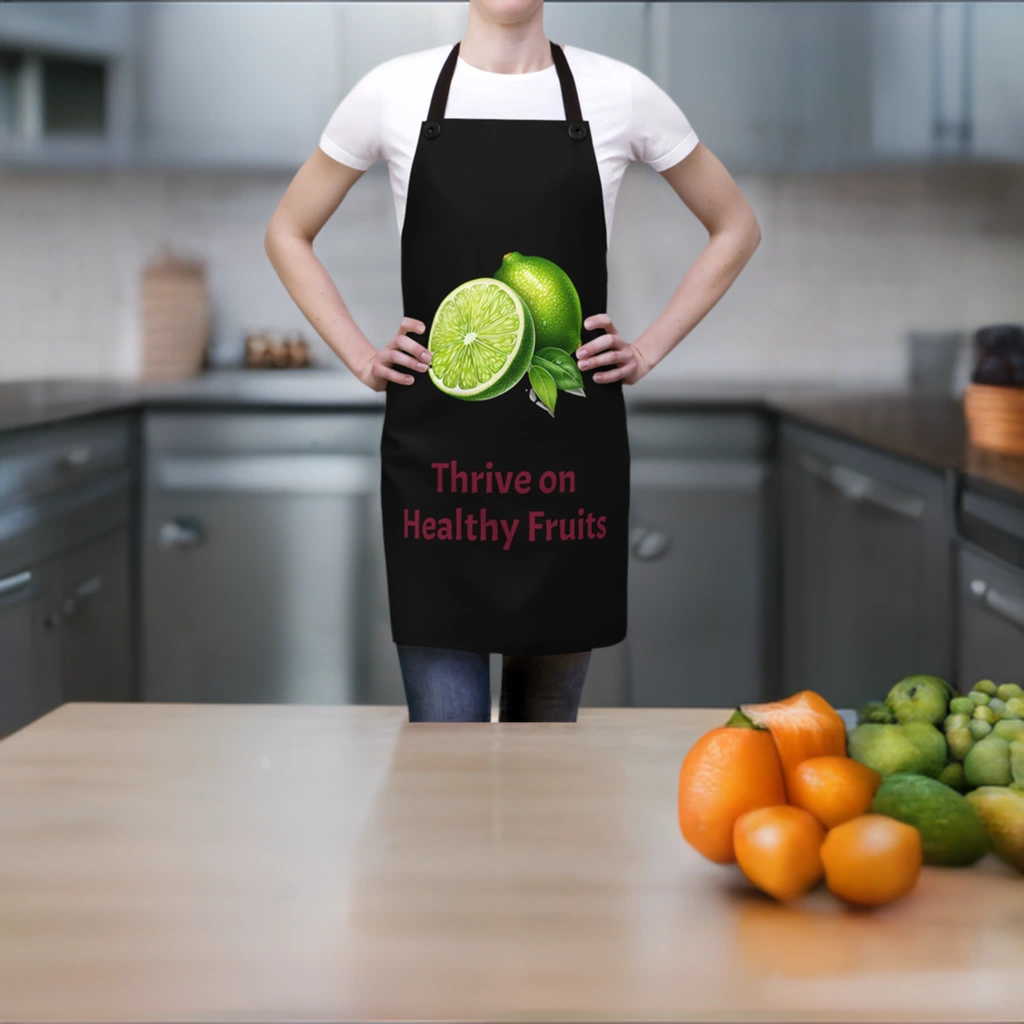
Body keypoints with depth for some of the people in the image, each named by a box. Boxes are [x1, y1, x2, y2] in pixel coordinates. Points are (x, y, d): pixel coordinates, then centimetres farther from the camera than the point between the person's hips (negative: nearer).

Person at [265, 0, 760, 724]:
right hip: (435, 451, -1)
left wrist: (648, 352, 5)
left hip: (571, 450, 1)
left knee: (548, 714, 12)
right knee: (446, 722, -3)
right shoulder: (393, 93, 2)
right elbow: (289, 234, 14)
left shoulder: (620, 94, 2)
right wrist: (361, 359, 4)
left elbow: (736, 228, 14)